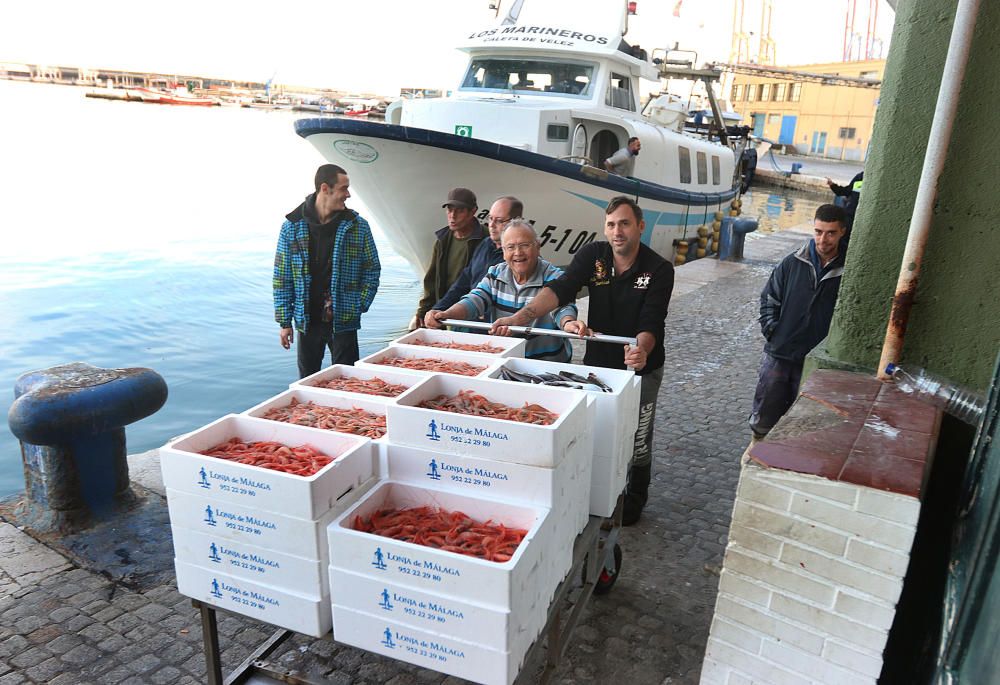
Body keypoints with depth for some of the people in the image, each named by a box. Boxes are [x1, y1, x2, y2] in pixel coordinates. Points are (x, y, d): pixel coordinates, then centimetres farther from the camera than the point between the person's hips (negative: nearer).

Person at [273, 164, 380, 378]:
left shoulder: (358, 226, -2)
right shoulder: (292, 226, -1)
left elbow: (372, 270, 5)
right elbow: (282, 276, 2)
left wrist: (359, 306, -5)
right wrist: (284, 321, 0)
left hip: (344, 322, -1)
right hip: (307, 321, 1)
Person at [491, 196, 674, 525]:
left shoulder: (659, 269, -17)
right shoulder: (593, 255, -11)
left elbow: (651, 323, -26)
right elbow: (560, 289, -24)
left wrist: (641, 349, -49)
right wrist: (520, 317, -39)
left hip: (641, 368, -2)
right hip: (597, 362, 3)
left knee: (636, 438, 12)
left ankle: (634, 498, 37)